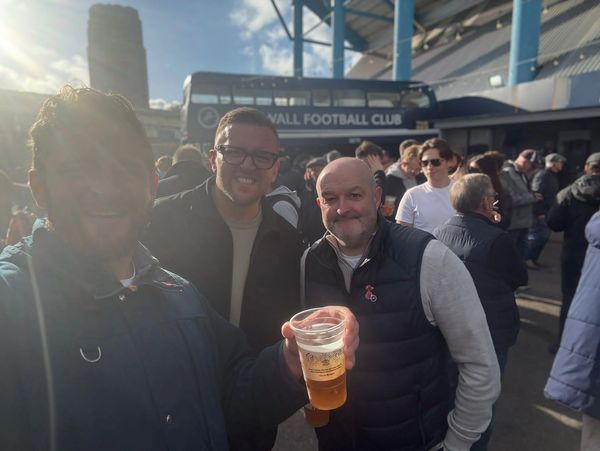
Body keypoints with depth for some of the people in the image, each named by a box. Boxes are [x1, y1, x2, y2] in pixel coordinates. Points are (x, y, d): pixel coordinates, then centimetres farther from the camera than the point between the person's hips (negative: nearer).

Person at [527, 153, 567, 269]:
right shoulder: (543, 175, -14)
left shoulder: (553, 176, 17)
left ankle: (533, 258, 21)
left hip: (546, 212, 10)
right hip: (539, 213, -10)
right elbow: (536, 193, -21)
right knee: (535, 236, -5)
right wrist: (540, 212, -22)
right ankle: (528, 259, 4)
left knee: (544, 236, 13)